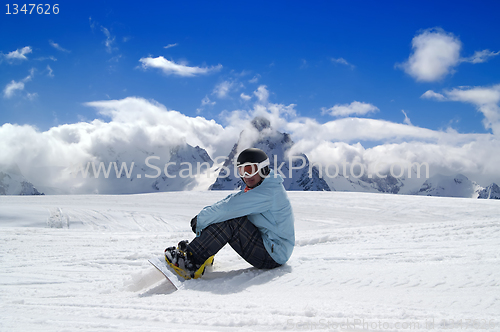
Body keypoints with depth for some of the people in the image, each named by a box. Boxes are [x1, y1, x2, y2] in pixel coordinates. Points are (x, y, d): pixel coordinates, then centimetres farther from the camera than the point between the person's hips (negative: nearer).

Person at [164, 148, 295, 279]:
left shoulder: (269, 191, -21)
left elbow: (230, 206, -24)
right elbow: (231, 200, 9)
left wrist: (201, 219, -14)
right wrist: (204, 215, -6)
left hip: (273, 257, -10)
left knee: (229, 220, -22)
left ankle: (191, 261, -19)